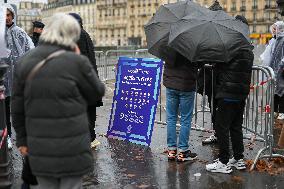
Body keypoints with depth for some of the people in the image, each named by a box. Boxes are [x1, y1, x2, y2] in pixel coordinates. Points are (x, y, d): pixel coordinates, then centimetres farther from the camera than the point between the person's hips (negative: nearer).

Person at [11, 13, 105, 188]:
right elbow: (97, 93, 1)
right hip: (71, 148, -4)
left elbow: (17, 107, 6)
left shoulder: (25, 62, 2)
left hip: (39, 147, 4)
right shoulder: (77, 62, -13)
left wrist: (22, 139, 16)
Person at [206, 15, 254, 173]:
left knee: (222, 127, 0)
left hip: (228, 93, -9)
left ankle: (224, 163, 5)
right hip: (242, 94, 9)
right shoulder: (249, 49, 12)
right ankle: (239, 159, 24)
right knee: (236, 127, 17)